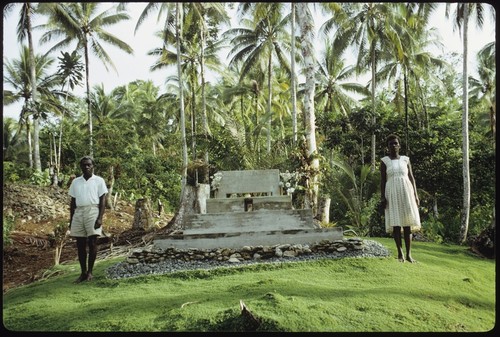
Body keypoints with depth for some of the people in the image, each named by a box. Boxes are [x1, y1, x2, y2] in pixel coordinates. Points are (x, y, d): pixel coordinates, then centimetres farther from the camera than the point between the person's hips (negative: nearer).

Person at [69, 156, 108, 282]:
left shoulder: (99, 181, 3)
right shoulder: (75, 182, 14)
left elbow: (103, 200, -2)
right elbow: (73, 202, 15)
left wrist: (100, 218, -12)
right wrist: (71, 220, 10)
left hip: (93, 212, -4)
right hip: (78, 213, 4)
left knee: (92, 243, -5)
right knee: (80, 244, 6)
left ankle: (90, 272, 7)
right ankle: (83, 272, 14)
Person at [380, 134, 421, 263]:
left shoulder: (406, 159, 10)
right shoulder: (384, 161, 4)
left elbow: (411, 178, 10)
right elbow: (382, 181, 1)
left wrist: (416, 195, 2)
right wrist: (383, 198, -8)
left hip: (406, 193, 2)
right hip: (392, 194, -2)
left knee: (407, 223, -1)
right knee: (395, 223, -4)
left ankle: (409, 254, 3)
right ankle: (400, 253, 4)